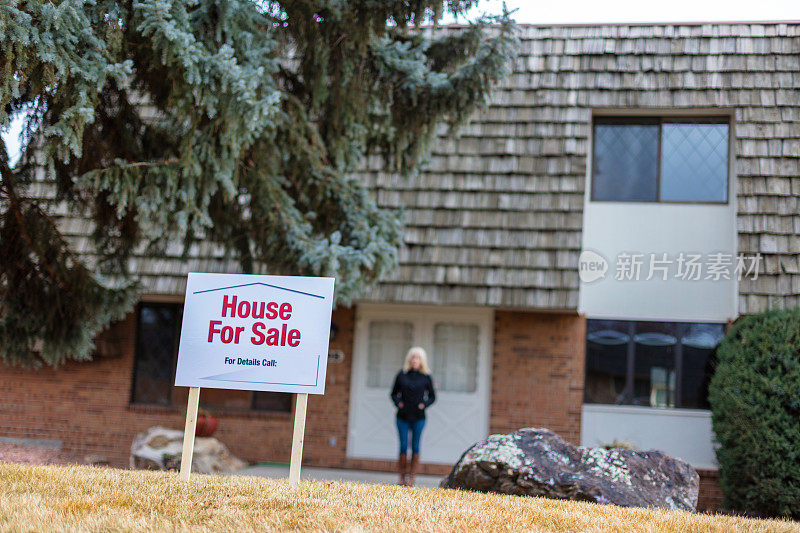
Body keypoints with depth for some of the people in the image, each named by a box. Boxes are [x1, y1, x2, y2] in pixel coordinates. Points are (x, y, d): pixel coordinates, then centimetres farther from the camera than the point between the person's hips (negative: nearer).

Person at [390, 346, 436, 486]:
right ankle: (402, 476, 11)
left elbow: (432, 396, 11)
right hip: (403, 417, 0)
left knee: (415, 447, -1)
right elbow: (394, 393, 13)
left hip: (418, 418, 0)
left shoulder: (426, 377, 3)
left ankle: (411, 478, 5)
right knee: (403, 446, -2)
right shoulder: (402, 375, 4)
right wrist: (398, 402, -6)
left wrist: (425, 404, -7)